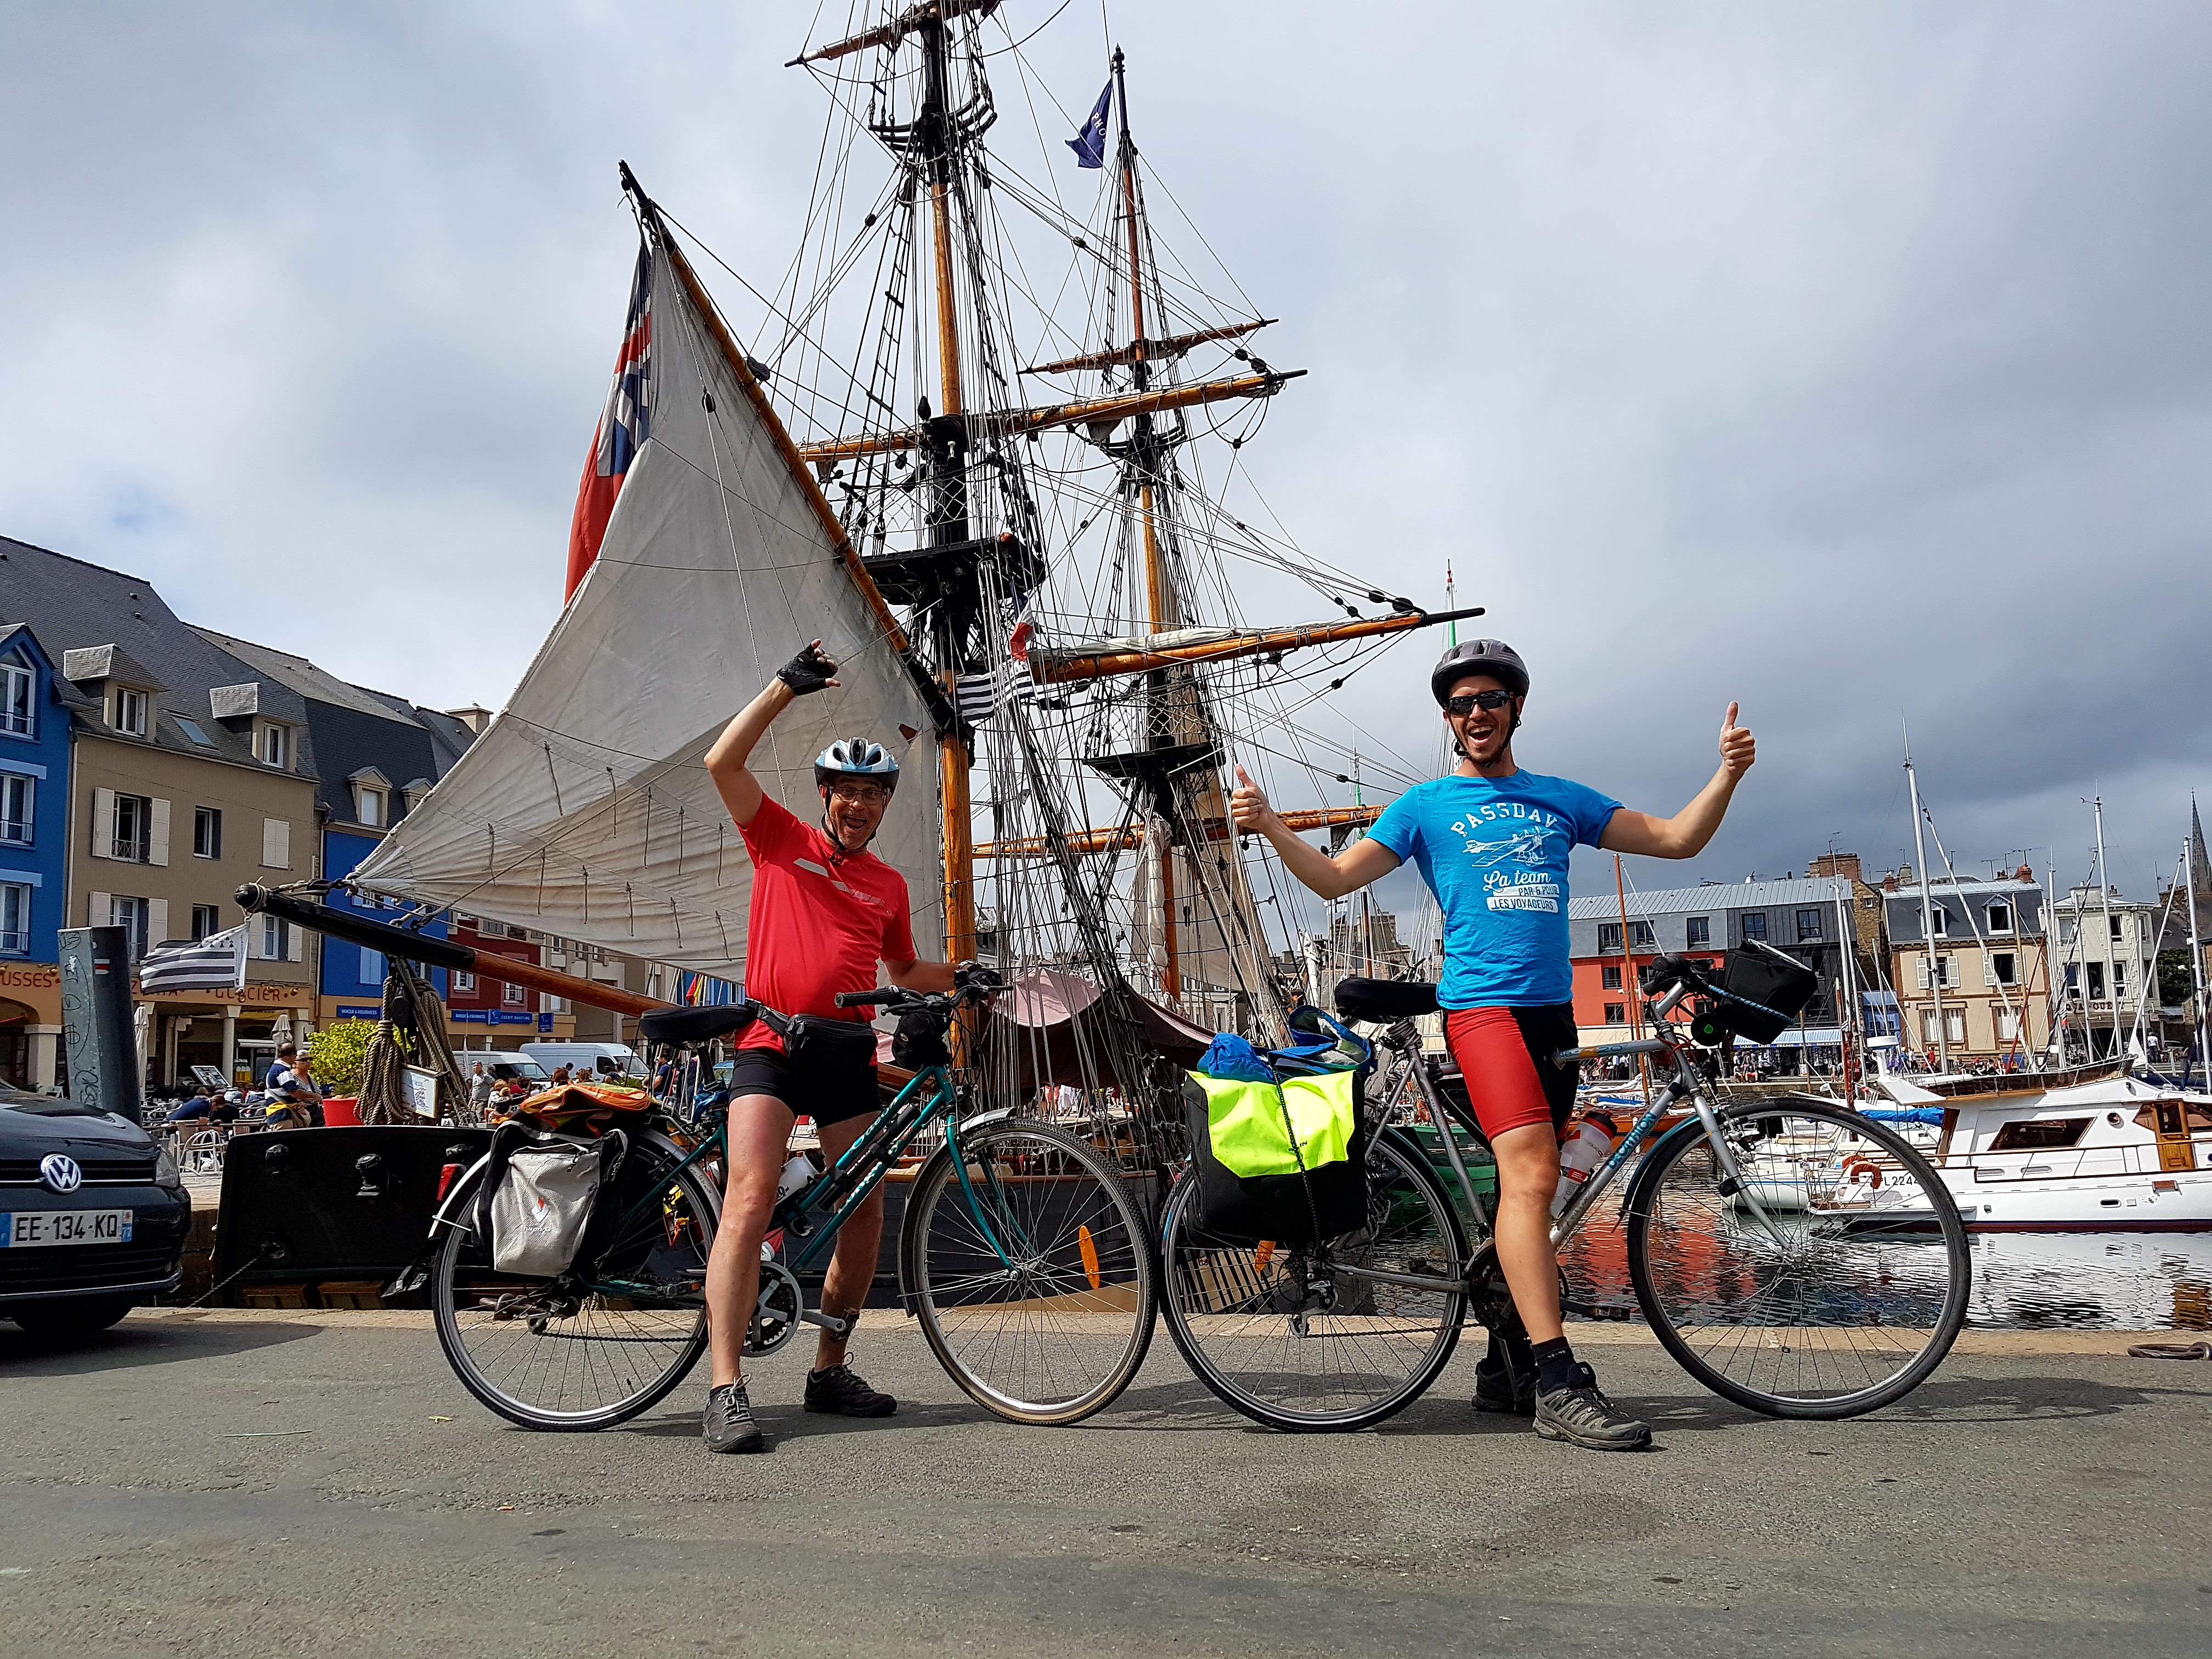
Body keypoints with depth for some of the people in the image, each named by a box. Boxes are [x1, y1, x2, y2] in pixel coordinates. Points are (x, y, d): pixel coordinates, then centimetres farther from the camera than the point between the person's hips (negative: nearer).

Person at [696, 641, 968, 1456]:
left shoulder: (890, 885, 16)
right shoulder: (782, 839, 5)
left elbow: (904, 970, 29)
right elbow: (723, 761, -7)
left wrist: (963, 977, 15)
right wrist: (786, 687, -9)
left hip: (847, 1053, 5)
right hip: (771, 1044, -5)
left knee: (865, 1211, 6)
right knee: (751, 1197, -20)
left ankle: (830, 1370, 23)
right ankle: (726, 1390, -20)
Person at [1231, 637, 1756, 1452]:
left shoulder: (1562, 799, 18)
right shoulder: (1426, 804, 8)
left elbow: (1678, 839, 16)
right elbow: (1336, 878, 2)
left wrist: (1728, 773, 1)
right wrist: (1270, 826, -13)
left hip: (1553, 1010, 5)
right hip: (1482, 1005, -5)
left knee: (1526, 1188, 8)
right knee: (1531, 1176, -20)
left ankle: (1507, 1368, 18)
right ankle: (1556, 1382, -20)